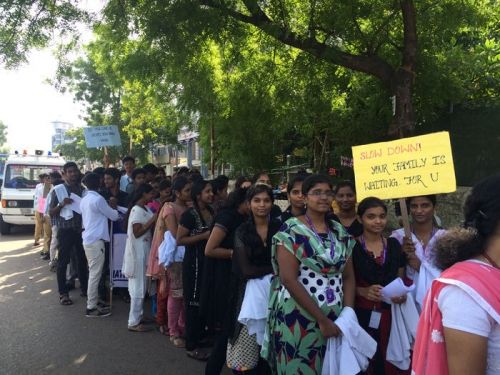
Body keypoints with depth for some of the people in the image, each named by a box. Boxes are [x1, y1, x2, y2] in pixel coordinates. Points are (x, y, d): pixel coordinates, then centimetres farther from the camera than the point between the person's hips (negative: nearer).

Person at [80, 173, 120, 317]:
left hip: (88, 239, 9)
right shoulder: (98, 199, -14)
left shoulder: (84, 200, 11)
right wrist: (114, 208, 17)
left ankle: (92, 303, 21)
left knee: (92, 274, 15)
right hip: (96, 240, -9)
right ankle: (91, 308, 1)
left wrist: (109, 208, 19)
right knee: (95, 275, -4)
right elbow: (114, 216, -6)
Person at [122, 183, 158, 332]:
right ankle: (133, 322, 6)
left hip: (143, 251, 9)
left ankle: (138, 316, 29)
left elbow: (149, 227, 7)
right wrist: (152, 220, -21)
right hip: (137, 252, -9)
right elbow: (137, 232, -21)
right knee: (138, 287, -3)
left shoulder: (145, 209, 10)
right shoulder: (137, 210, -17)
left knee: (140, 286, 17)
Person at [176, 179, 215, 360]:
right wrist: (204, 236, -20)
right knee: (193, 301, 1)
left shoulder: (211, 212, 7)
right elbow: (179, 240, -18)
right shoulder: (190, 214, -14)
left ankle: (201, 335, 33)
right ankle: (191, 346, 11)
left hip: (209, 260, 7)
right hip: (194, 261, -7)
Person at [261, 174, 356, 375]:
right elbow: (288, 279, -17)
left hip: (335, 320, 5)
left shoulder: (340, 232, 7)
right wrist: (321, 319, -16)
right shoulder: (291, 230, -10)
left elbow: (348, 277, 9)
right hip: (298, 318, -5)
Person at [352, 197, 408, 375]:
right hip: (361, 314, -3)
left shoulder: (394, 244, 7)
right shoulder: (351, 246, -6)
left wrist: (402, 294, -5)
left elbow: (401, 278, 15)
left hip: (390, 314, 4)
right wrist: (363, 291, -21)